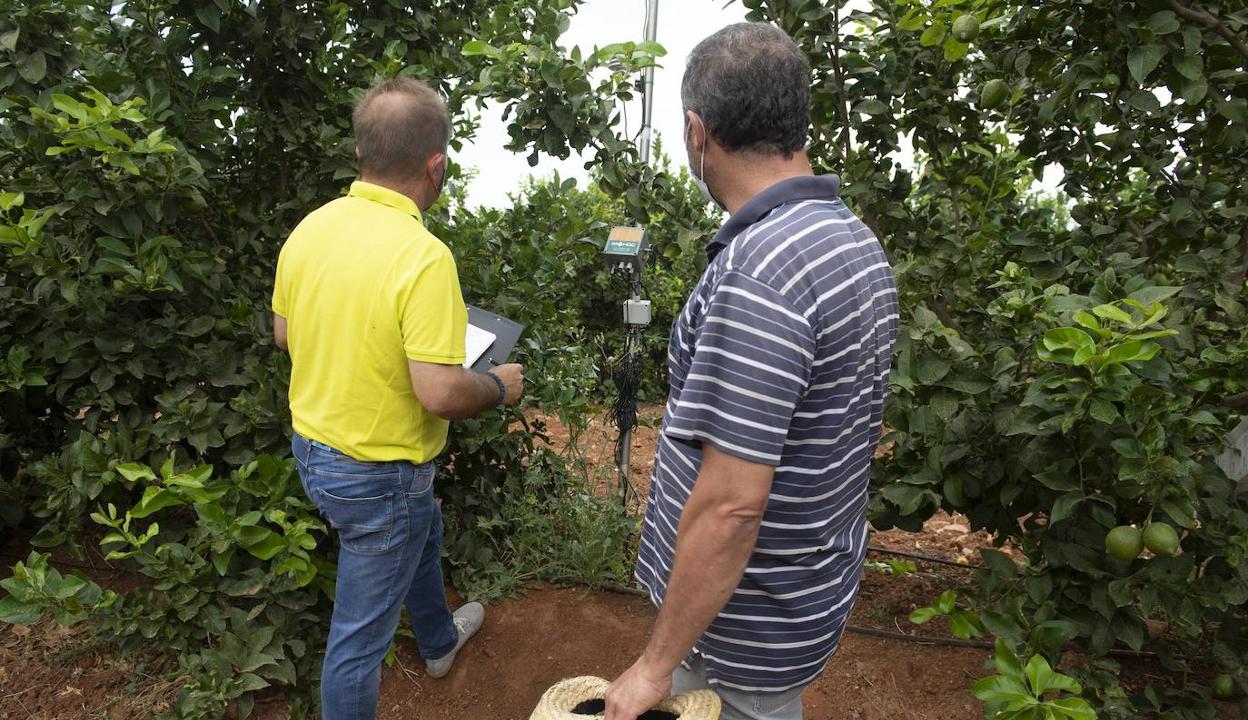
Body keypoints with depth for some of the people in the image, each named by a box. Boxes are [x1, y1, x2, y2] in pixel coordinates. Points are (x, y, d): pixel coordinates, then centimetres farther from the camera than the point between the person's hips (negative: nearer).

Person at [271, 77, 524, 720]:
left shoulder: (309, 228, -5)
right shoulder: (422, 256, -29)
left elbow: (284, 333, 7)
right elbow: (440, 393, -30)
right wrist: (499, 387, -10)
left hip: (311, 448, 9)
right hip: (375, 475, -9)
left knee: (422, 533, 33)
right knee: (360, 632, 12)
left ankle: (440, 640, 60)